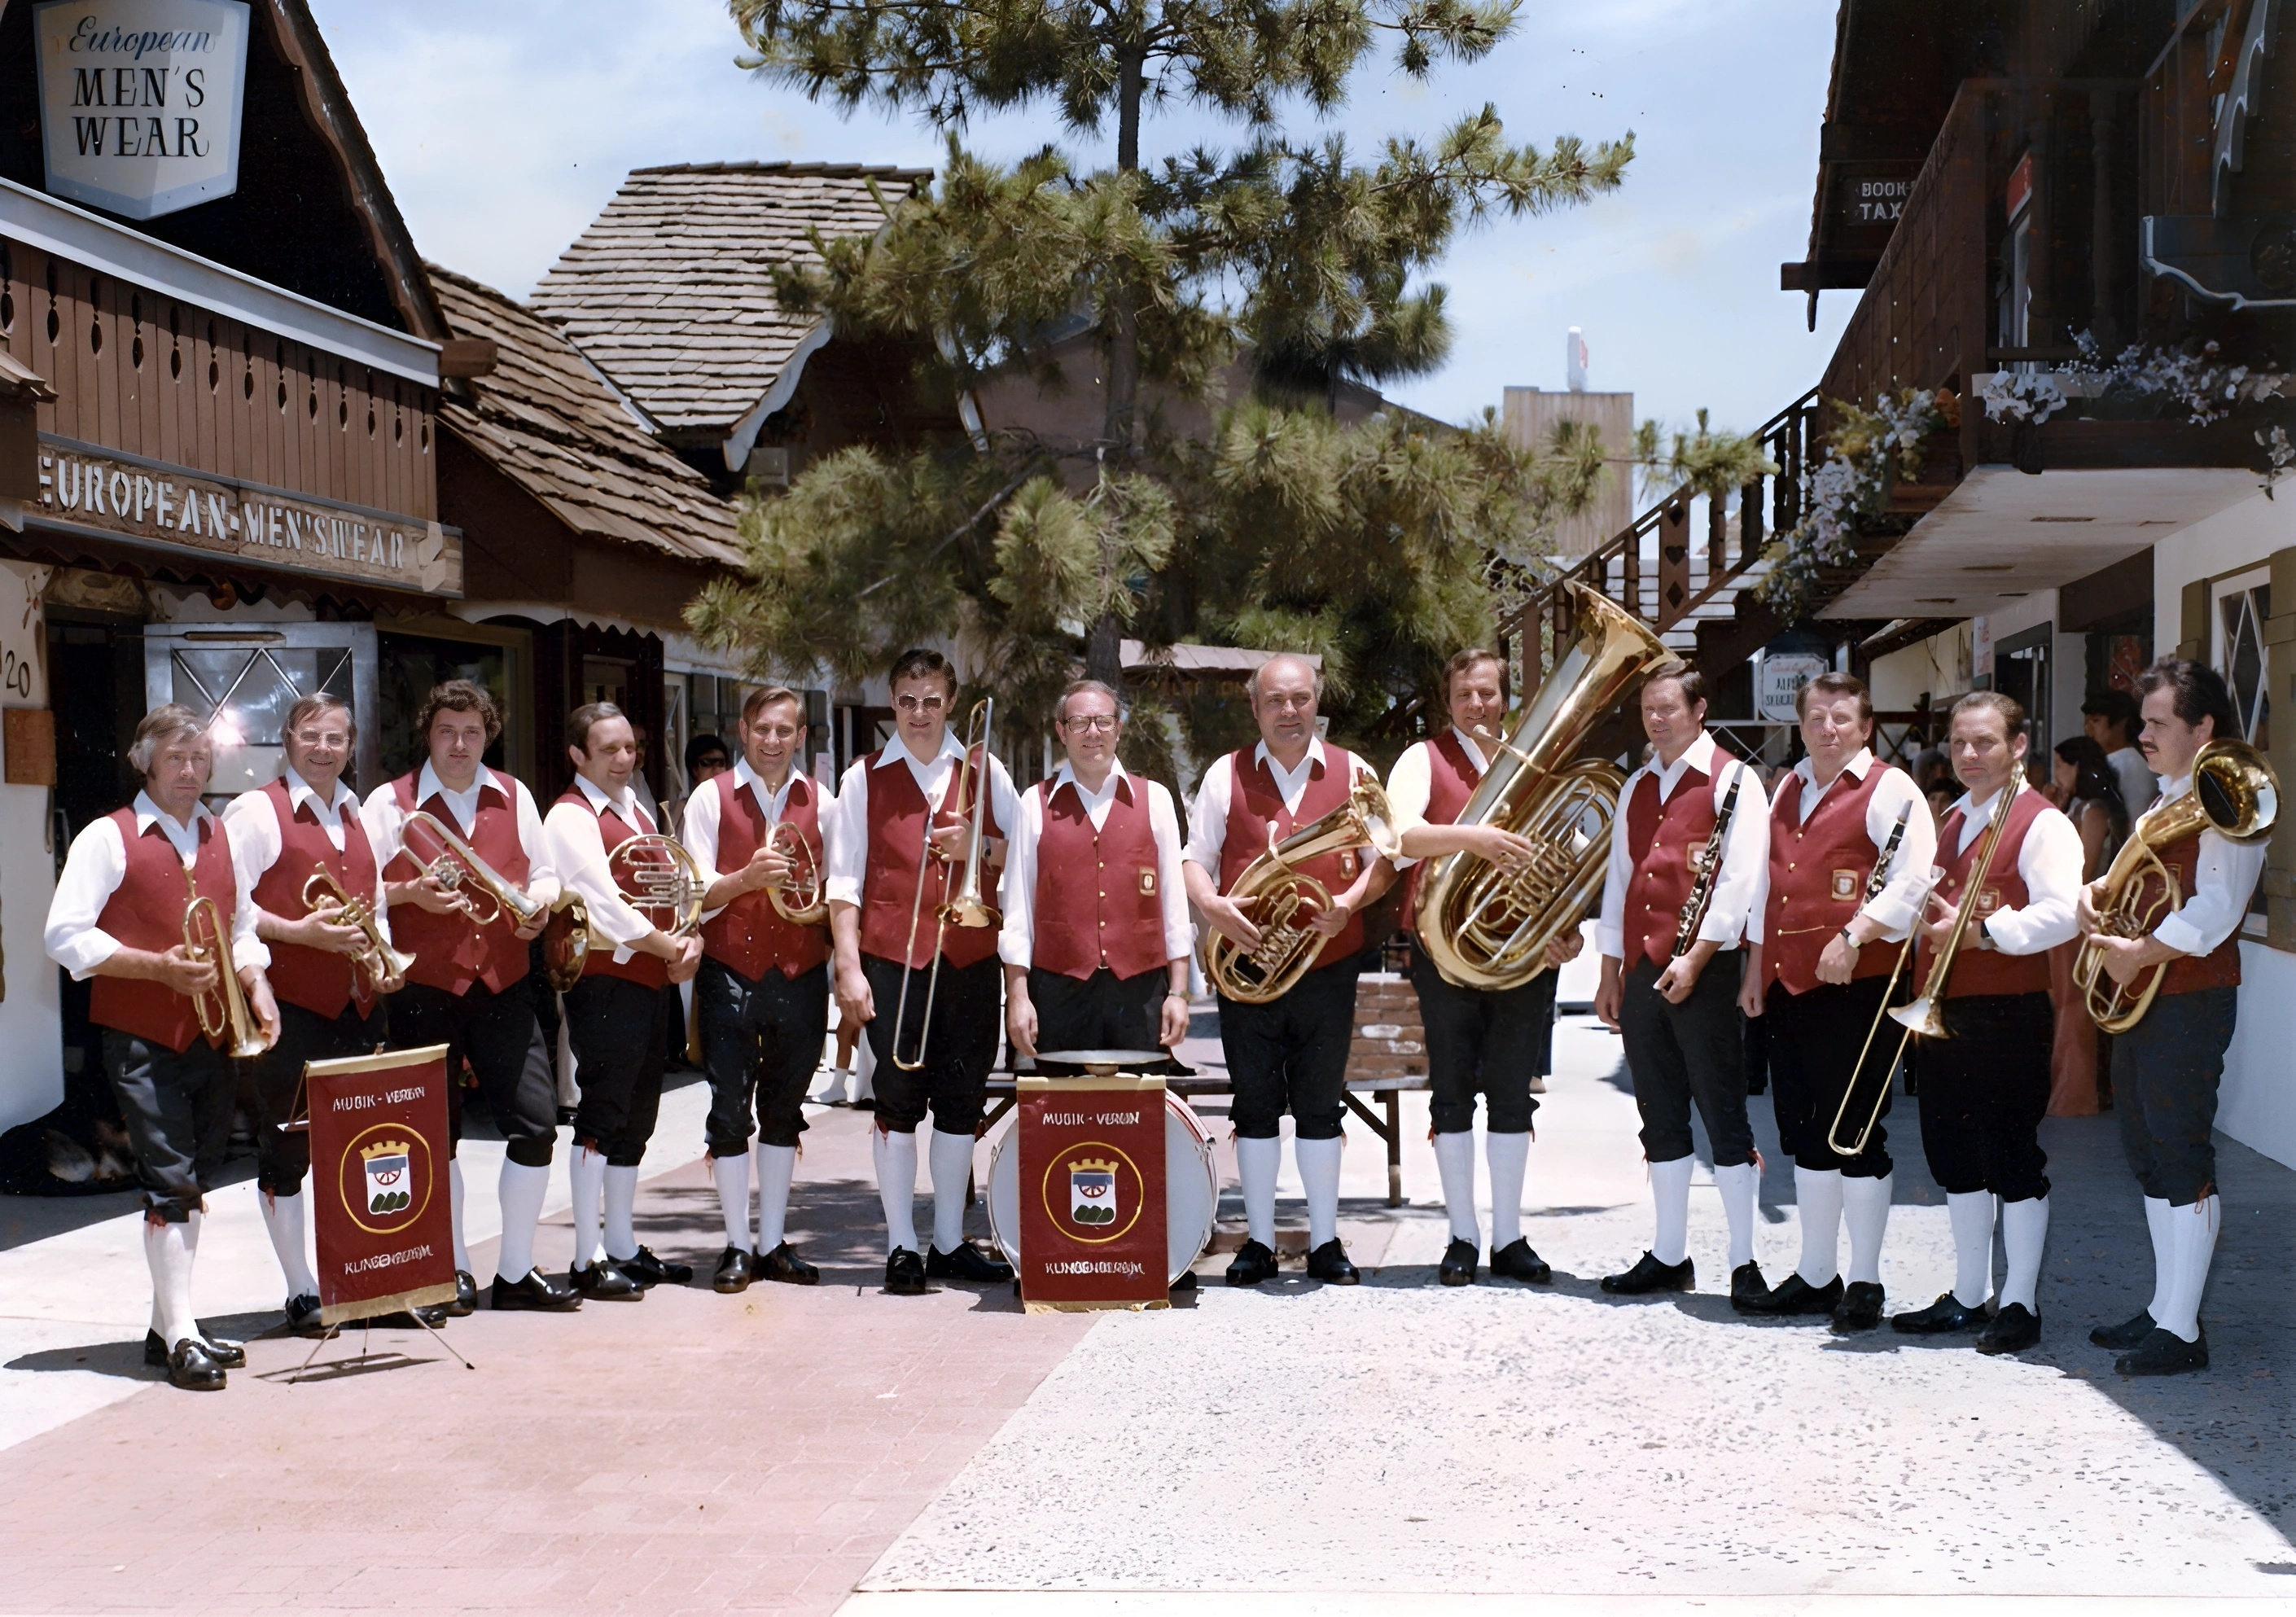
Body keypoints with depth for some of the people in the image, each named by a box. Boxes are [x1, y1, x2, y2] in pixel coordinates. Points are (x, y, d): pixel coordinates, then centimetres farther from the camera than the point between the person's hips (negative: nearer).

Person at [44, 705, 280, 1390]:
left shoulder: (224, 839, 13)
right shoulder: (109, 838, -5)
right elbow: (65, 936, -11)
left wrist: (257, 986, 1)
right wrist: (159, 967, -18)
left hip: (210, 1035, 6)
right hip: (141, 1039, -6)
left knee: (194, 1182, 10)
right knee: (169, 1181, -9)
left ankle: (169, 1325, 21)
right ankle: (180, 1336, -6)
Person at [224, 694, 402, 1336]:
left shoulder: (358, 815, 17)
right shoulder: (257, 811, -4)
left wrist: (382, 959, 5)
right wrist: (299, 932, -22)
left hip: (358, 1006, 6)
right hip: (289, 1007, -6)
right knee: (286, 1151, 2)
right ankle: (303, 1294, 11)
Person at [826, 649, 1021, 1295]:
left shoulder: (983, 770, 10)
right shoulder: (865, 778, 5)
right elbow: (843, 882, 1)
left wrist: (981, 847, -10)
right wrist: (848, 967, -7)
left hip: (970, 957, 2)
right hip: (891, 960, -2)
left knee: (962, 1102, 6)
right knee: (897, 1101, -1)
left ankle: (950, 1242, 16)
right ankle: (902, 1247, 6)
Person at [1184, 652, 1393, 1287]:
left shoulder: (1352, 772, 7)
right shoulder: (1226, 775, 6)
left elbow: (1384, 856, 6)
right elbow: (1195, 858, 5)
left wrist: (1351, 902, -13)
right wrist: (1212, 905, -16)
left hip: (1328, 965, 0)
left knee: (1321, 1107, 5)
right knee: (1255, 1106, 5)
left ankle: (1326, 1242, 14)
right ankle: (1259, 1241, 14)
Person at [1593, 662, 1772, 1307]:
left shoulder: (1733, 782, -3)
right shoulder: (1636, 788, 17)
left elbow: (1739, 880, -11)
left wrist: (1695, 960, -18)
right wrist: (1611, 973, 14)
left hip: (1703, 972, -6)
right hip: (1641, 971, 6)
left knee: (1723, 1116, -3)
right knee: (1660, 1120, 10)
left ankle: (1744, 1264, 2)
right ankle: (1669, 1257, 17)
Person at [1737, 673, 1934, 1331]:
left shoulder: (1888, 790, -5)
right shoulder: (1787, 790, 18)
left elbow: (1912, 881, -16)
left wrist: (1854, 937, -24)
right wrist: (1756, 968, 17)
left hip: (1856, 987, -7)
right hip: (1788, 985, 7)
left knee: (1856, 1135, -2)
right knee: (1805, 1133, 12)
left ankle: (1864, 1283, 7)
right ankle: (1815, 1276, 22)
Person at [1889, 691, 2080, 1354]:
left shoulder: (2042, 824, -9)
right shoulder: (1951, 821, 18)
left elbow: (2061, 914, -20)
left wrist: (1981, 932, -24)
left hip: (2009, 1015, -8)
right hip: (1944, 1013, 8)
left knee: (2013, 1160, 0)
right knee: (1955, 1156, 13)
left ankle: (2020, 1304, 9)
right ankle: (1968, 1296, 23)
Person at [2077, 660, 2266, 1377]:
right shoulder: (2167, 801, 17)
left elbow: (2214, 911, -23)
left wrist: (2138, 954, -22)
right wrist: (2097, 891, 5)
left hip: (2190, 1000, -10)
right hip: (2140, 997, 10)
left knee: (2182, 1156, -7)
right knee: (2150, 1155, 15)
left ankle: (2182, 1331, -3)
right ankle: (2163, 1309, 25)